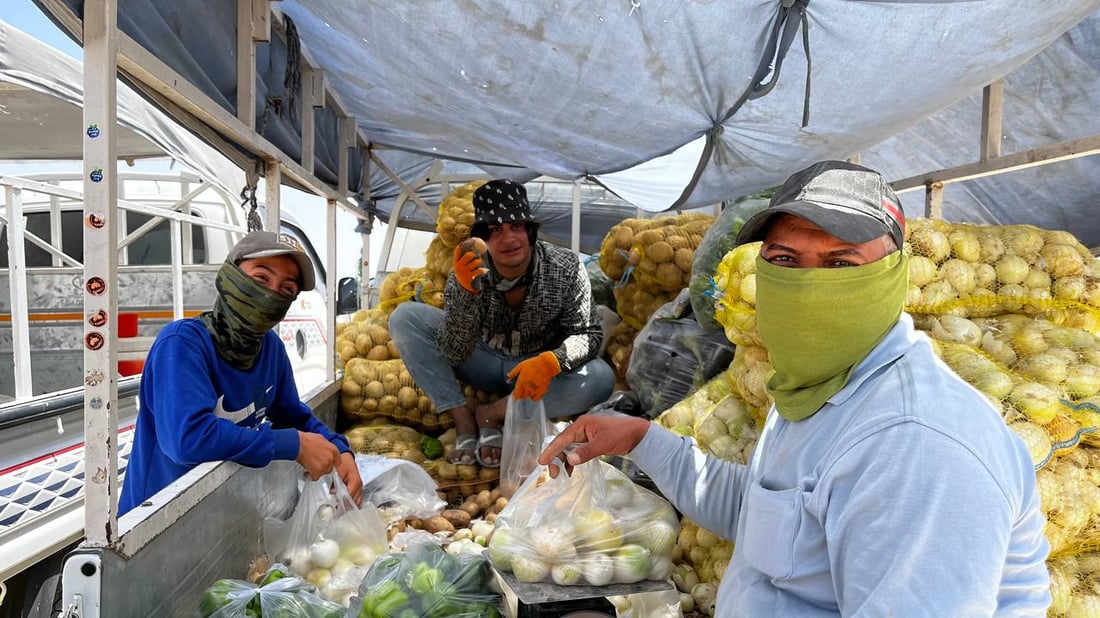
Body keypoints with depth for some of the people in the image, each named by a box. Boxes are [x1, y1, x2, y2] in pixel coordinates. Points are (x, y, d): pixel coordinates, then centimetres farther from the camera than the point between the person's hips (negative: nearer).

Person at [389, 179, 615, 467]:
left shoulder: (566, 268, -20)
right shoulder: (468, 273, -20)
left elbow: (588, 334, -18)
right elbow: (453, 355, -25)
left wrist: (551, 361, -40)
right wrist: (466, 291, -41)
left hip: (538, 369, 0)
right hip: (484, 362, 1)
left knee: (600, 377, -31)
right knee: (404, 317, -16)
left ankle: (491, 415, -13)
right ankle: (463, 420, -13)